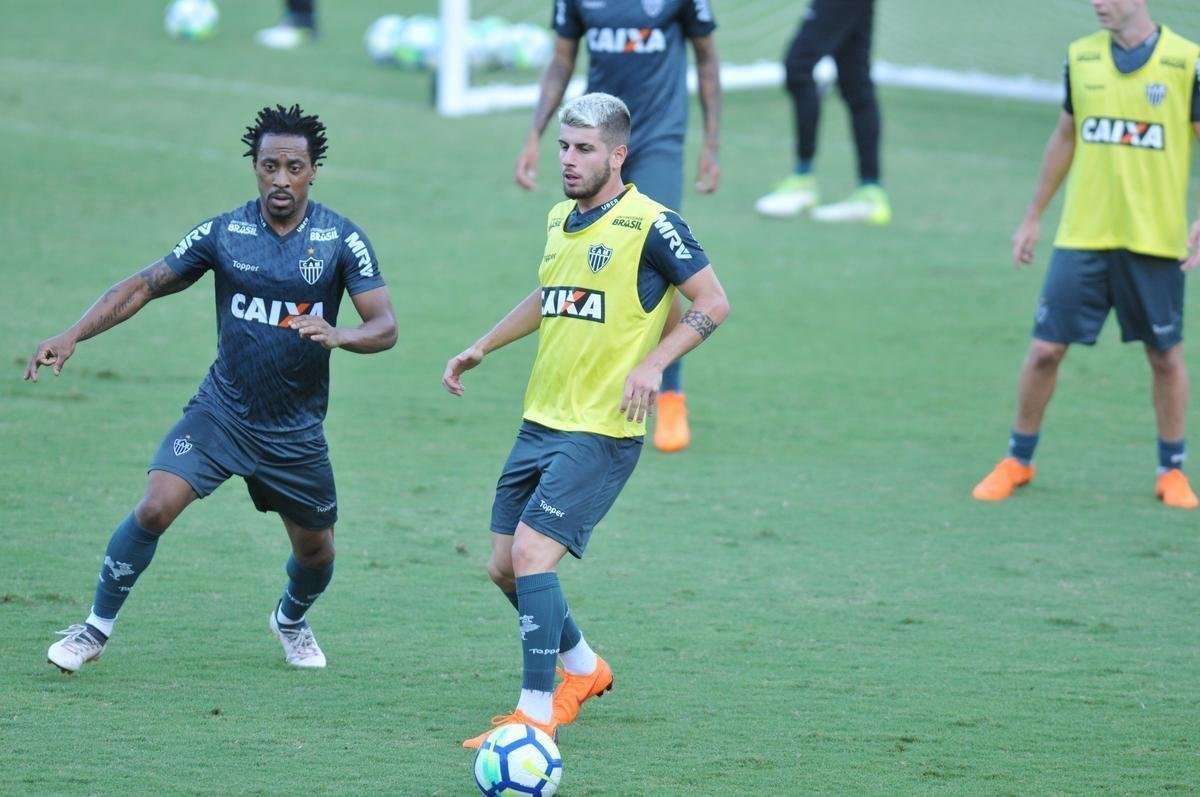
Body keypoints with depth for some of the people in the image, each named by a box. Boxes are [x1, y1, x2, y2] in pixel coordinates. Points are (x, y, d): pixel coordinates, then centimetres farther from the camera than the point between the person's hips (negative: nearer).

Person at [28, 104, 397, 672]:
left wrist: (338, 335, -35)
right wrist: (71, 337, -12)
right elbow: (143, 286, -1)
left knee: (316, 551, 12)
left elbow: (385, 326, -12)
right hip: (221, 411, -1)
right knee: (155, 507, -20)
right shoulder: (224, 232, -6)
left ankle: (290, 620, 47)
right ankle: (96, 629, -4)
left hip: (297, 431, 1)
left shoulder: (342, 239, -8)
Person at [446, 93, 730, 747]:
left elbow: (713, 303, -8)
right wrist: (481, 348, 28)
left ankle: (537, 711, -10)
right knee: (504, 568, 9)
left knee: (531, 553, -18)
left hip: (601, 431, -8)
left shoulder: (651, 225, -11)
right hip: (540, 422, 8)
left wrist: (652, 365, -18)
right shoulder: (559, 220, 12)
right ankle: (583, 669, 32)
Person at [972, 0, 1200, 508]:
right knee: (1046, 348, 0)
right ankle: (1017, 461, 17)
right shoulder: (1081, 57, 5)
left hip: (1155, 239, -2)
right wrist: (1033, 216, 17)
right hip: (1081, 236, 2)